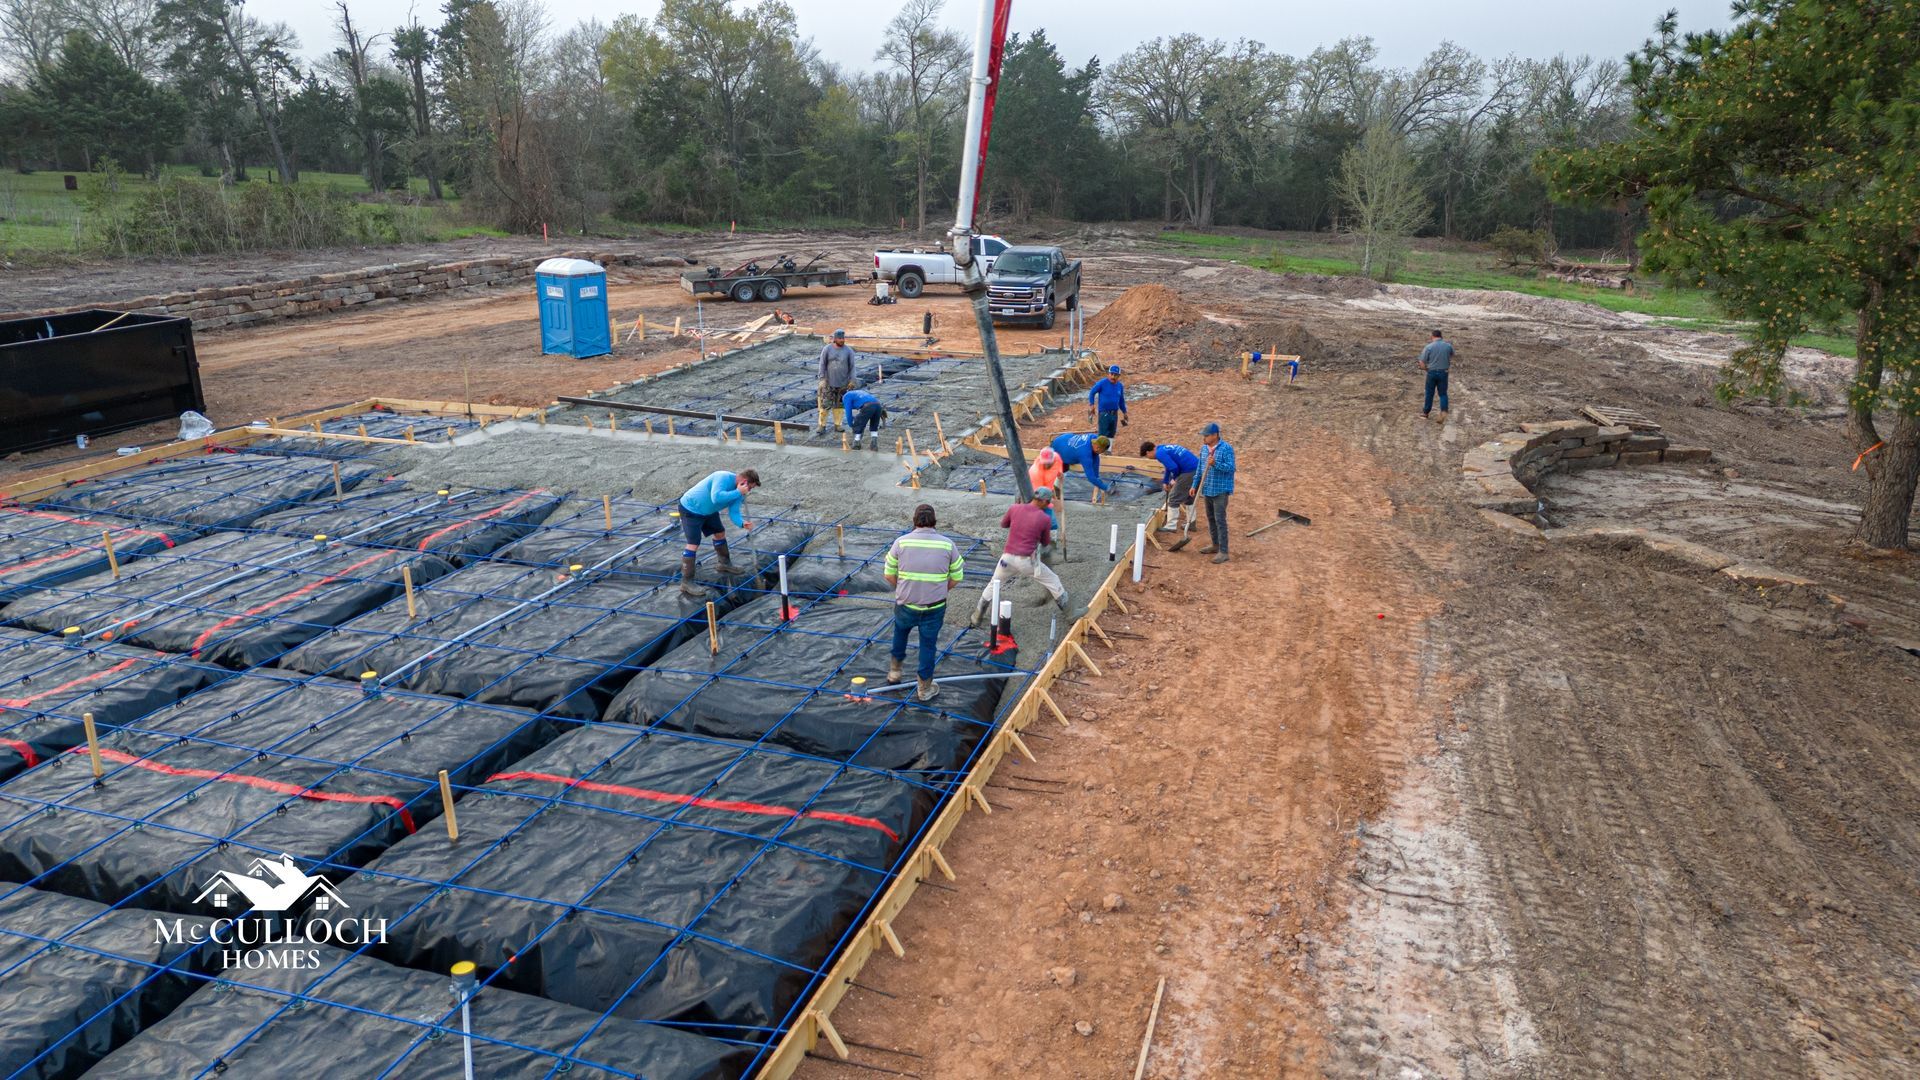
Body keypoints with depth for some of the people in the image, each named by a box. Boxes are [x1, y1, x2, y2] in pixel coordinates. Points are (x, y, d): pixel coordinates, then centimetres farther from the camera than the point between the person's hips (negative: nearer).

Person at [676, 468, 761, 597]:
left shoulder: (737, 491, -4)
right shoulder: (723, 478, -31)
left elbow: (734, 512, -8)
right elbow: (716, 497, -46)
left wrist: (742, 523, -28)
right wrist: (738, 492, -39)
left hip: (708, 511, 10)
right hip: (690, 508, -9)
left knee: (720, 533, 22)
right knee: (693, 544, -14)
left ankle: (725, 564, 44)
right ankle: (686, 582, -10)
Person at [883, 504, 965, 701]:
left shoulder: (901, 542, -9)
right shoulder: (947, 544, -7)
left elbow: (889, 575, -2)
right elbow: (956, 577, 0)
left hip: (905, 605, 1)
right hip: (934, 608, -1)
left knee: (900, 630, 31)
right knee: (928, 645, 16)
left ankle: (895, 670, 45)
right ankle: (925, 688, 28)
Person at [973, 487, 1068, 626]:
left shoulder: (1014, 508, 0)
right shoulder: (1045, 518, -6)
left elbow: (1003, 524, 20)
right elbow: (1045, 543, 8)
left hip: (1008, 557, 3)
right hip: (1027, 561, -3)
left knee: (993, 586, 25)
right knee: (1053, 581, 19)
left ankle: (977, 617, 27)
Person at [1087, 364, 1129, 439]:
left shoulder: (1120, 385, 5)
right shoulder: (1102, 383, -10)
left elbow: (1121, 400, 17)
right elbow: (1092, 393, 0)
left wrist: (1124, 412, 19)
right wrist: (1091, 405, -7)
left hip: (1115, 414, 6)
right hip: (1104, 413, -6)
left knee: (1111, 434, 13)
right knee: (1103, 435, -10)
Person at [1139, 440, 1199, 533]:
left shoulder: (1160, 454, -11)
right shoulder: (1165, 448, 20)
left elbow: (1174, 468, -20)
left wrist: (1175, 479, 1)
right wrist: (1165, 482, 42)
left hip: (1189, 472, -9)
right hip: (1197, 468, 9)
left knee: (1174, 498, 2)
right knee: (1189, 497, 24)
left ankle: (1171, 526, 6)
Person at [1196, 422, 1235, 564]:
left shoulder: (1226, 449, -14)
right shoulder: (1205, 449, 8)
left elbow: (1231, 467, -19)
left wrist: (1216, 463, -31)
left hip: (1220, 490, -8)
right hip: (1207, 490, 8)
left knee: (1220, 520, -9)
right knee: (1211, 518, 17)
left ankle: (1223, 551, -7)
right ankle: (1215, 545, 31)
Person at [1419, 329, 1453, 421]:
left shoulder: (1429, 347, -11)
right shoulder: (1448, 345, -2)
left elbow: (1422, 363, -10)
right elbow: (1452, 355, 22)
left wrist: (1426, 369, 8)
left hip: (1432, 373, -2)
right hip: (1443, 373, 2)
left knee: (1429, 393, 13)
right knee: (1443, 393, 10)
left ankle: (1425, 412, 26)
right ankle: (1444, 412, -9)